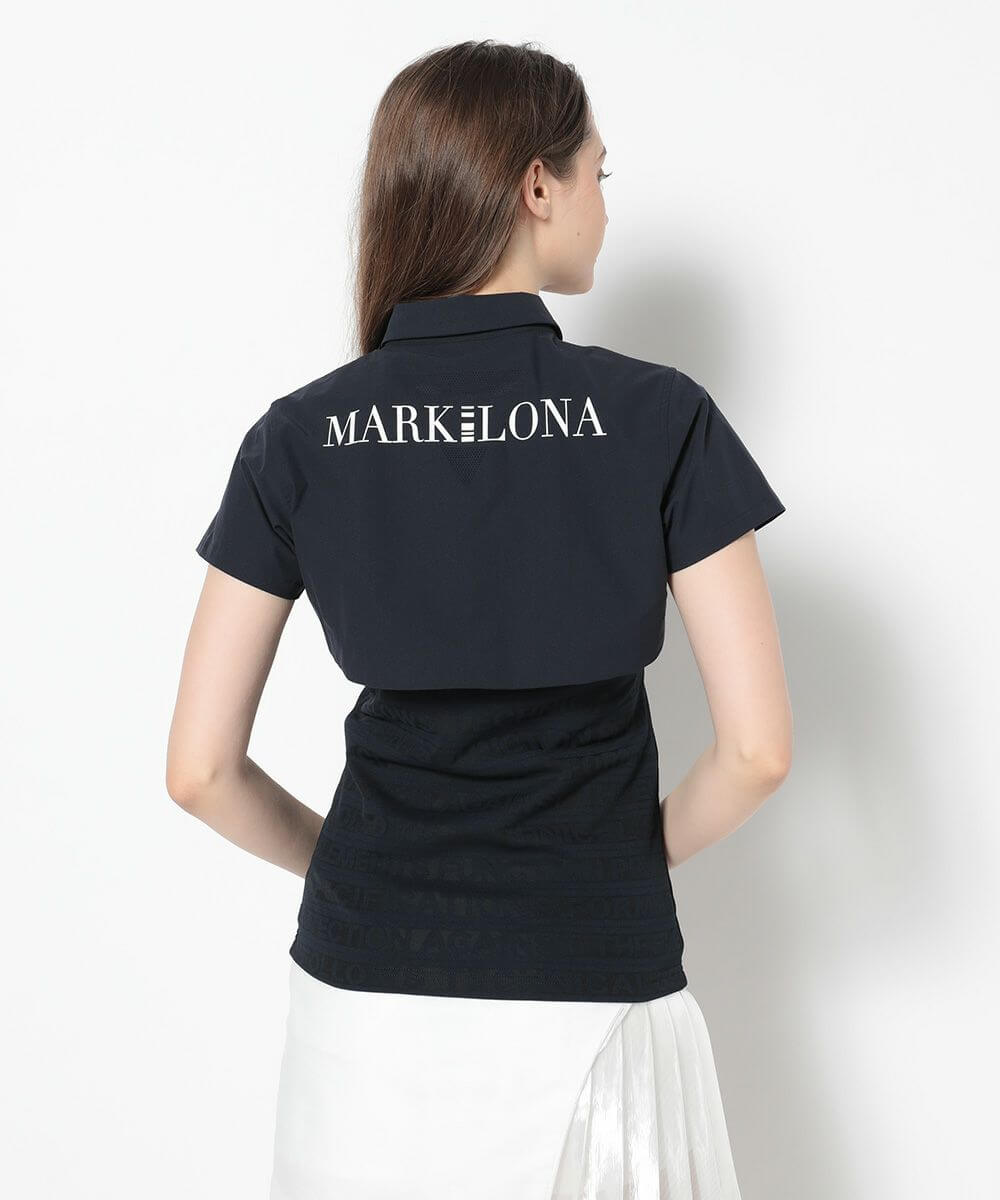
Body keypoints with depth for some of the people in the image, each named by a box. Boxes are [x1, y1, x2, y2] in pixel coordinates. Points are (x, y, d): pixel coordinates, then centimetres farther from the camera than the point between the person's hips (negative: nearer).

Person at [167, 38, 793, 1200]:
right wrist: (630, 857, 7)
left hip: (365, 985, 2)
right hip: (594, 987, -1)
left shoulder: (298, 438, -4)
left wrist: (358, 872, 12)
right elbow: (757, 746, -11)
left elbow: (200, 768, -4)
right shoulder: (659, 416, -10)